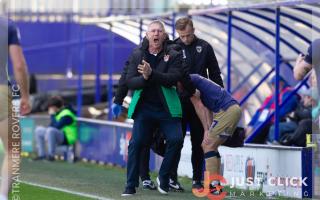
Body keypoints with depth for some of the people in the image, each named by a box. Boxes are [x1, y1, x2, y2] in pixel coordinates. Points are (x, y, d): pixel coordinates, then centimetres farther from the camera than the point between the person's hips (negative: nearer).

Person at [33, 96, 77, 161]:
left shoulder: (66, 114, -19)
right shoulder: (58, 112, 10)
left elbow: (56, 126, -28)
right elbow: (52, 125, 15)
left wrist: (52, 115, -16)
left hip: (66, 139, -10)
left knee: (50, 130, -36)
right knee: (38, 130, 11)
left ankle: (51, 155, -29)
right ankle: (42, 154, 6)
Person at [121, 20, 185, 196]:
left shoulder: (173, 56, 0)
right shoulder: (137, 55, 6)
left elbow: (173, 79, -15)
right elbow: (129, 81, -1)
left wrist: (152, 74, -28)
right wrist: (144, 78, -22)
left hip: (167, 109, -1)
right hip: (144, 108, 1)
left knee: (175, 140, -16)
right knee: (136, 143, -8)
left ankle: (163, 178, 4)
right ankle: (131, 185, 0)